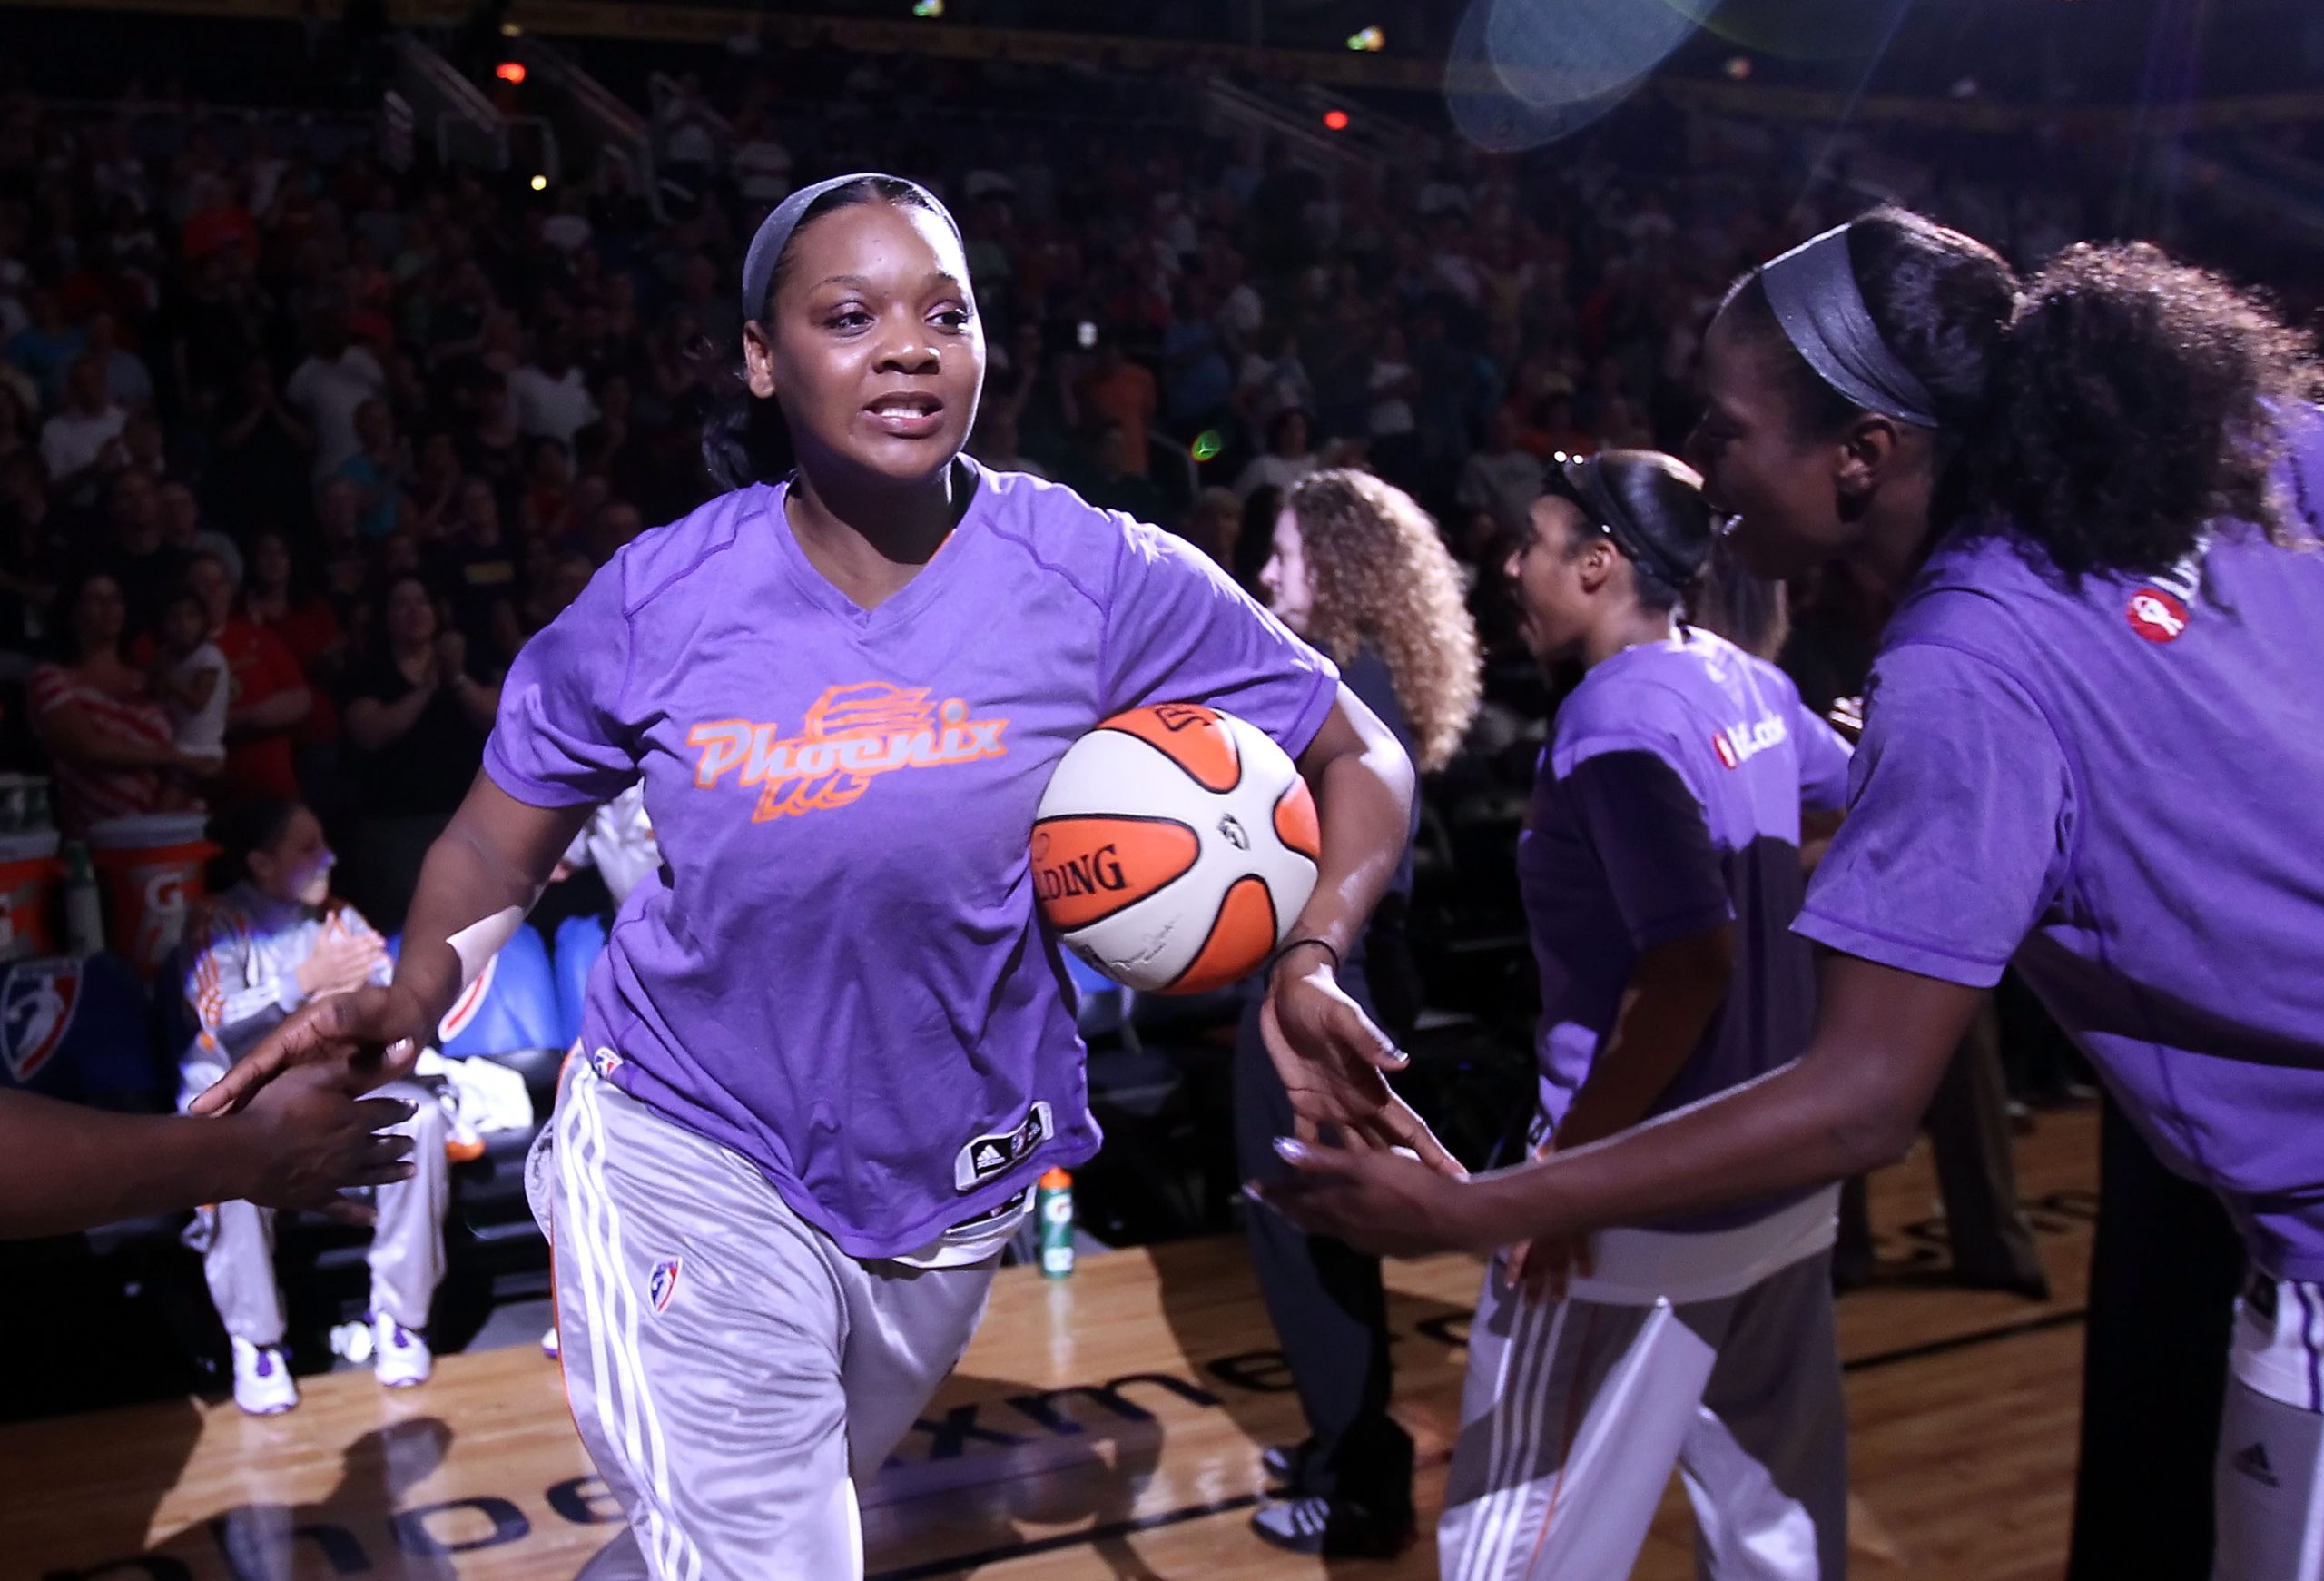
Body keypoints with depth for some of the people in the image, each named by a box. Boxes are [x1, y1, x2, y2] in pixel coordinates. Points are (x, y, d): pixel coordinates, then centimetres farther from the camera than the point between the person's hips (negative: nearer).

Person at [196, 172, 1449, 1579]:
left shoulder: (1102, 580, -14)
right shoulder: (660, 595, -11)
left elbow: (1359, 759, -6)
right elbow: (500, 845, 0)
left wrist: (1307, 962, -22)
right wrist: (416, 995, -19)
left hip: (953, 1183, 2)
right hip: (688, 1158, -2)